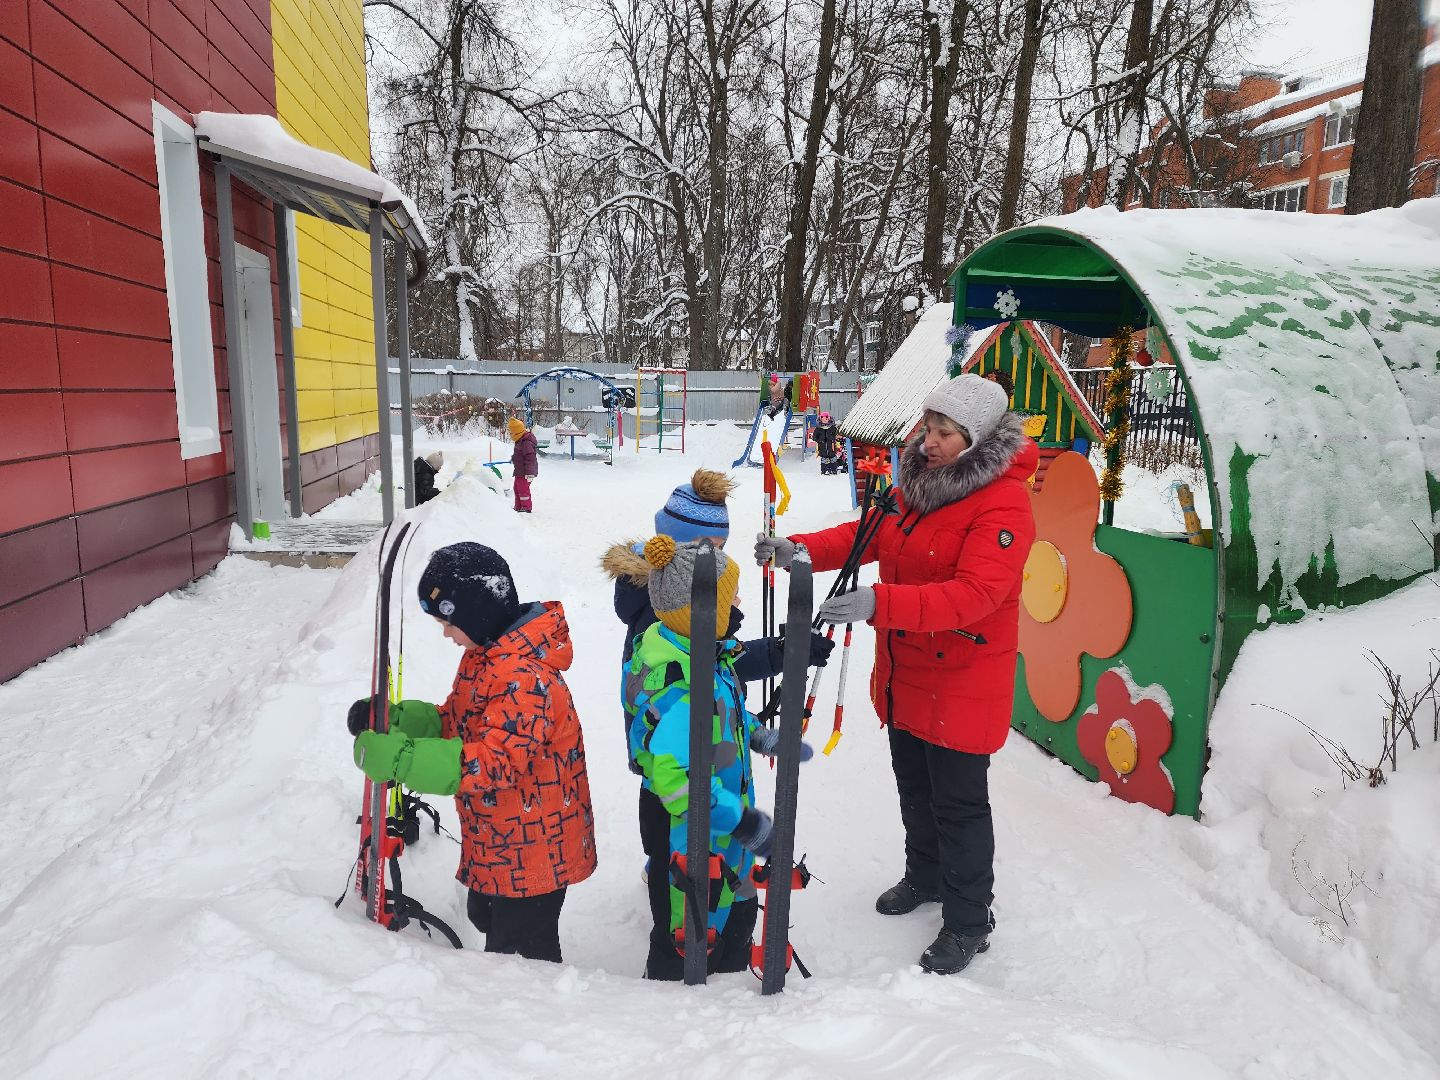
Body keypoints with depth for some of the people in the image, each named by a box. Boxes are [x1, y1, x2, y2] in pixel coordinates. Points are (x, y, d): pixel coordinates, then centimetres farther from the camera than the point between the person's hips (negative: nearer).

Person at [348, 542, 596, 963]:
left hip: (532, 851, -11)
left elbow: (500, 758, -38)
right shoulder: (483, 656, 4)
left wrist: (402, 758, -41)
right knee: (487, 918, 30)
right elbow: (456, 721, 12)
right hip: (495, 842, 11)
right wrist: (393, 718, -5)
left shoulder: (525, 676, -31)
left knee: (520, 950, 6)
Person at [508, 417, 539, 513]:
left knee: (523, 489, -6)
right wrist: (513, 458, 43)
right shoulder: (521, 440, 10)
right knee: (517, 488, 18)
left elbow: (530, 458, -27)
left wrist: (530, 473, -28)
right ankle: (518, 507, 28)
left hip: (524, 472, -11)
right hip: (519, 471, 11)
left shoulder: (526, 442, -24)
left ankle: (527, 507, 4)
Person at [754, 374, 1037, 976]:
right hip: (904, 672, 8)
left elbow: (976, 593, -34)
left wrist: (879, 603, -45)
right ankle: (925, 876, 49)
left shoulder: (1003, 504, -23)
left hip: (963, 679, -8)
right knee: (914, 785, 24)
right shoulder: (921, 482, 3)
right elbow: (871, 534, 5)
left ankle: (968, 923, 27)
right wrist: (801, 549, -12)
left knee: (958, 802, 6)